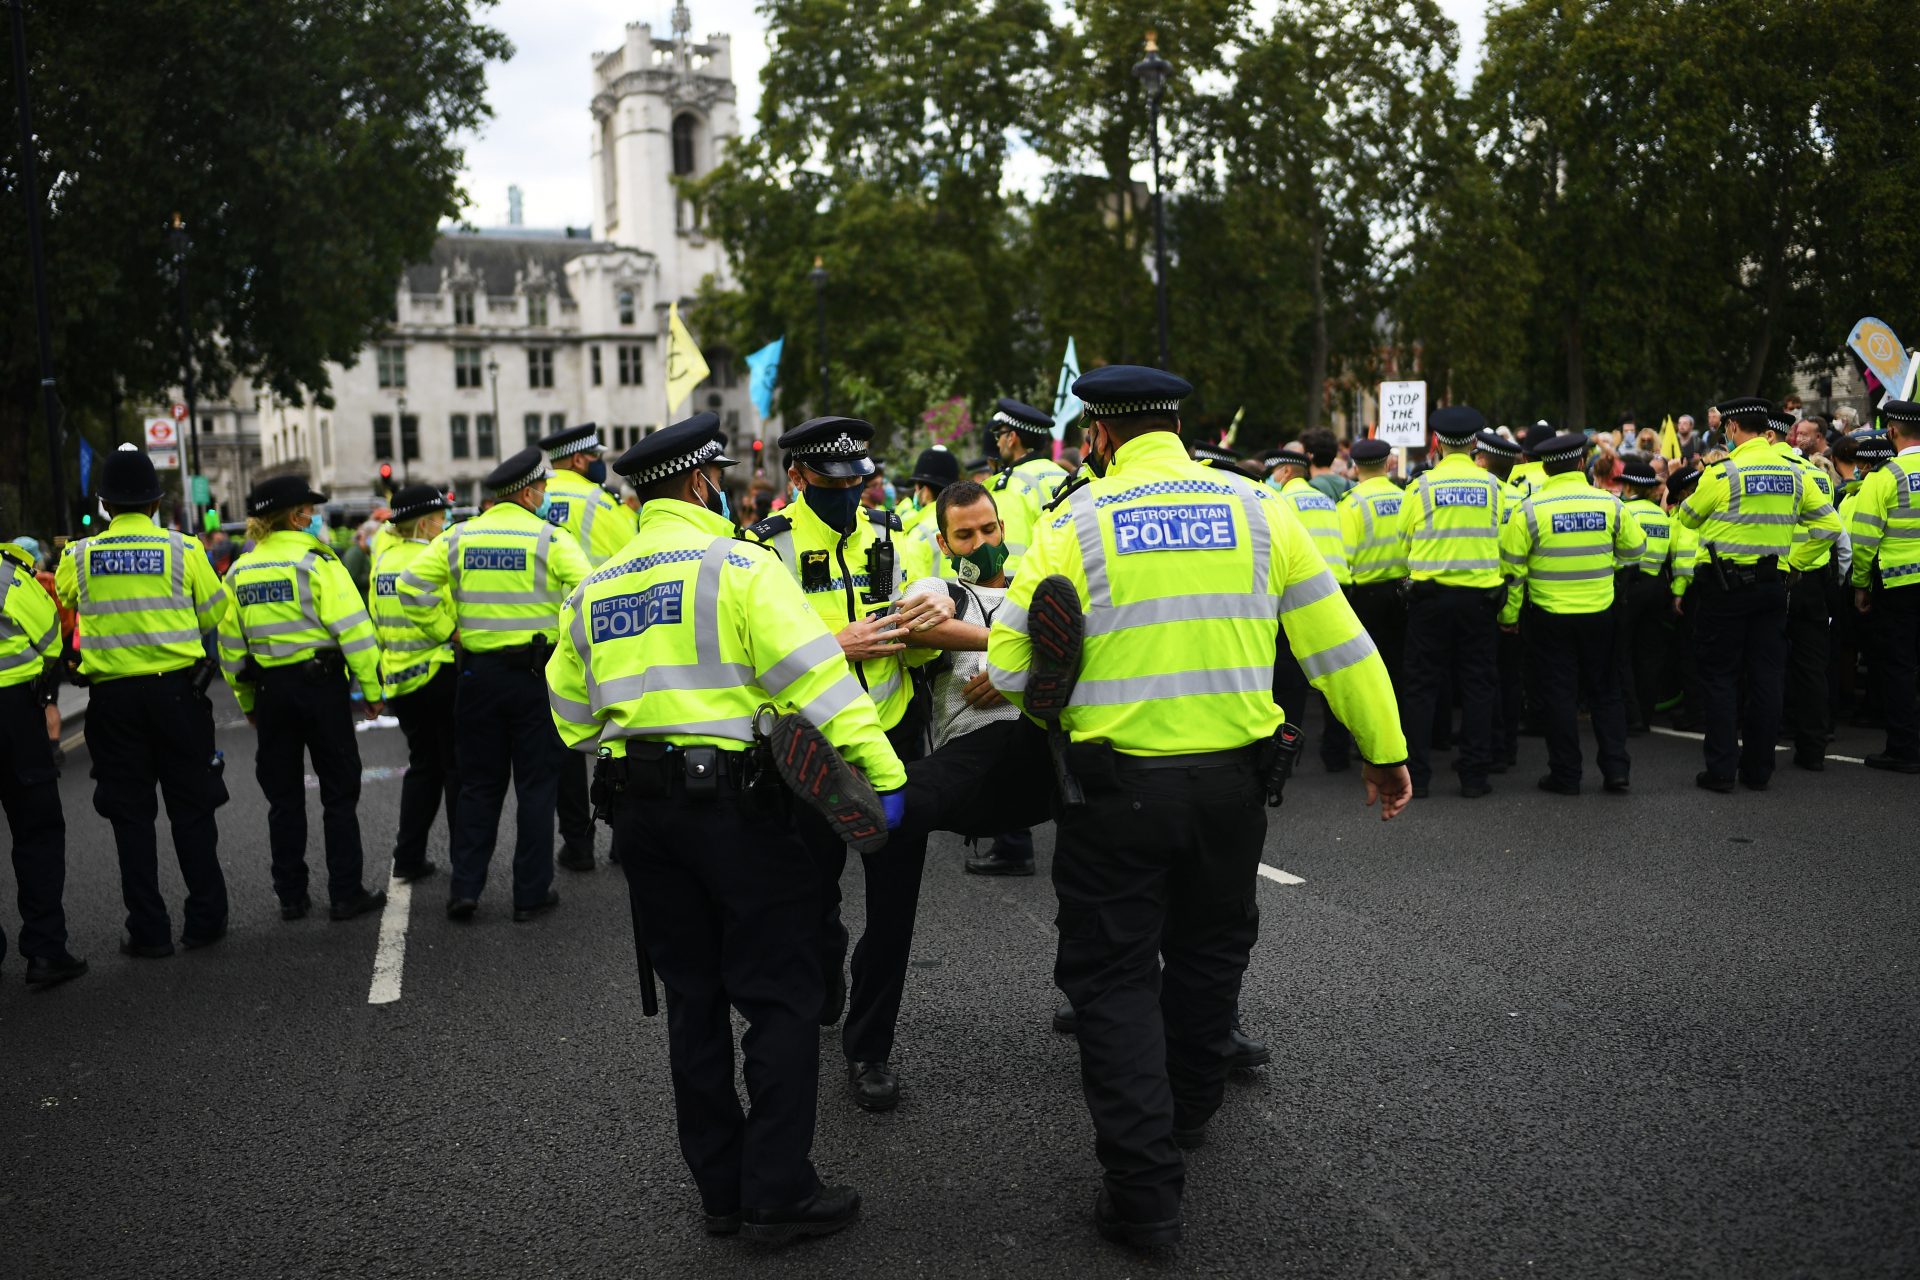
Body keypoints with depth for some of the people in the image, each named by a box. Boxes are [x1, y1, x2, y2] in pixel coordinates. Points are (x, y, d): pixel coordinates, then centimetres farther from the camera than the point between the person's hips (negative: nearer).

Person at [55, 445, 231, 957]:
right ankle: (205, 920, 13)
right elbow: (216, 614, 1)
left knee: (131, 814, 8)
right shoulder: (183, 550, -6)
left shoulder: (78, 556, -2)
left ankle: (149, 930, 10)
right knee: (191, 809, 9)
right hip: (176, 689, -1)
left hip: (112, 696, 1)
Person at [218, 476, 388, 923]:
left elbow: (230, 642, 12)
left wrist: (247, 702, 19)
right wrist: (371, 688, -9)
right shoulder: (315, 559, -8)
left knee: (284, 798, 11)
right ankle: (345, 894, 4)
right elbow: (352, 627, -14)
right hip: (320, 682, -5)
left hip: (269, 689, 5)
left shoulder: (239, 571, 8)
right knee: (339, 792, 3)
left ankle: (291, 896, 15)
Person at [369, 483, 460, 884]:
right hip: (439, 673, -7)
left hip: (398, 677, 7)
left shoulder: (383, 560, 7)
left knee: (422, 765, 16)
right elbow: (448, 621, -19)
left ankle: (408, 858, 15)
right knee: (457, 765, 4)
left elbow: (377, 622, 14)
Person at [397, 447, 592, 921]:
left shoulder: (458, 538, 3)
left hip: (478, 673, 4)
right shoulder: (550, 539, -9)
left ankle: (464, 887, 13)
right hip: (536, 673, -3)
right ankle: (532, 893, 10)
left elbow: (410, 586, 2)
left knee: (478, 784, 14)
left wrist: (445, 630, 7)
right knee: (536, 784, 6)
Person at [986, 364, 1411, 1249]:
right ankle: (1187, 1113, 46)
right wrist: (1384, 750, 13)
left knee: (1114, 975, 8)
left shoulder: (1077, 521, -6)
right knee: (1208, 949, 24)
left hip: (1117, 784, -3)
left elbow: (1007, 670, -8)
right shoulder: (1257, 512, 2)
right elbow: (1337, 643, 4)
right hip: (1231, 778, 4)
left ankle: (1143, 1187, 6)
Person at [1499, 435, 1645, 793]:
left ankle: (1565, 775, 9)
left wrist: (1508, 615, 3)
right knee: (1605, 692, 14)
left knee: (1558, 695, 6)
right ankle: (1616, 770, 14)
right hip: (1600, 613, 2)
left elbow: (1512, 566, -7)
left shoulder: (1530, 509, -10)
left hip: (1549, 616, -2)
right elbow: (1635, 550, 8)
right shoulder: (1610, 504, -4)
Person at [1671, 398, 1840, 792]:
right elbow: (1829, 525, 7)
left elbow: (1687, 518, 2)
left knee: (1720, 675, 2)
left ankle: (1721, 769, 2)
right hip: (1773, 584, 5)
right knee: (1765, 675, 9)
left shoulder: (1722, 473, -11)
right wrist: (1794, 561, 12)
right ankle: (1758, 767, 14)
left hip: (1725, 585, -4)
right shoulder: (1793, 474, 4)